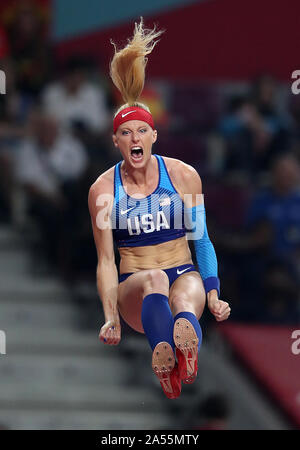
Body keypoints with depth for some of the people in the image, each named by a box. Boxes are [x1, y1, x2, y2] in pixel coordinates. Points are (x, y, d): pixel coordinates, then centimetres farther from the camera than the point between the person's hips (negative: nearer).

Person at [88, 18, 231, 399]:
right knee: (153, 278, -40)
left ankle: (186, 353, -77)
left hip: (184, 274, 1)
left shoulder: (183, 176, 3)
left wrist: (213, 294, -5)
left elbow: (202, 240, 8)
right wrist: (110, 318, -10)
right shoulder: (103, 189, 1)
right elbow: (105, 260, 1)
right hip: (132, 285, -1)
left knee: (184, 303, -38)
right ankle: (162, 355, -73)